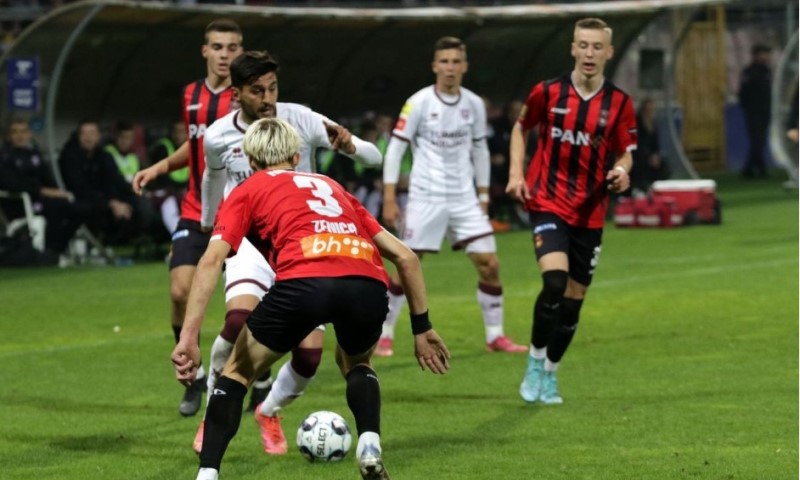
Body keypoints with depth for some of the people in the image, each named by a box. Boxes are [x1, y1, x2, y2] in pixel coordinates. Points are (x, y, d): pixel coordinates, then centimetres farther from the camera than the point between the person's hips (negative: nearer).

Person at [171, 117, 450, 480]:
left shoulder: (247, 191, 26)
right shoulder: (332, 187, 38)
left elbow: (212, 260, 8)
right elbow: (405, 257, 34)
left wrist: (188, 338, 3)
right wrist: (421, 327, 41)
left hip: (304, 281, -3)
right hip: (368, 284, 3)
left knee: (238, 372, 21)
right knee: (356, 363, 35)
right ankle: (370, 446, 12)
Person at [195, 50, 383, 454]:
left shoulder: (300, 120, -12)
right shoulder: (218, 137, -8)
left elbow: (374, 157, -12)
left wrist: (348, 145, -34)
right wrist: (207, 224, 31)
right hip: (249, 243, -1)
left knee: (309, 353, -9)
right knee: (239, 319, -31)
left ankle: (268, 412, 24)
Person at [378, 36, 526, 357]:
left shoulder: (474, 105, 5)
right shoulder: (419, 102, -7)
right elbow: (395, 149, -5)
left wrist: (483, 195, 15)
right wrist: (389, 199, -10)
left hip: (464, 199, 4)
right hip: (425, 198, -4)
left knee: (489, 264, -3)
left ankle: (495, 336, 8)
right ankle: (384, 336, 9)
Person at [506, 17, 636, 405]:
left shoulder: (619, 103, -1)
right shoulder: (547, 93, -4)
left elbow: (625, 153, 8)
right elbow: (521, 128, 13)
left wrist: (622, 171, -15)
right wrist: (516, 173, 1)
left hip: (589, 213, 3)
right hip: (547, 203, -3)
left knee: (574, 296, 7)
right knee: (555, 280, -23)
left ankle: (549, 373, 26)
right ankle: (535, 362, -4)